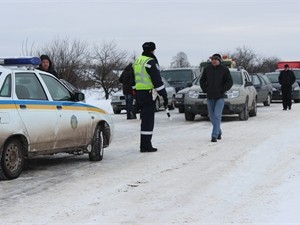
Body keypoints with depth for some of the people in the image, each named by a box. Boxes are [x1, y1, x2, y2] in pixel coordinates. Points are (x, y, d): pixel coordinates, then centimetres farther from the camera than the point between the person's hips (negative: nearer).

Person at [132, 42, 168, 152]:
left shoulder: (137, 61, 16)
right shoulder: (151, 62, -13)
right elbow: (157, 80, -17)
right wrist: (164, 95, -12)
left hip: (139, 93, 9)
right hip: (148, 93, -9)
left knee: (144, 118, 16)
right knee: (148, 119, -7)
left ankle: (144, 144, 20)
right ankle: (146, 146, -8)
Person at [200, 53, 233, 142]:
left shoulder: (224, 70, -5)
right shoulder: (207, 69, 4)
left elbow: (230, 82, -4)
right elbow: (202, 80, 13)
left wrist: (222, 90, -10)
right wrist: (205, 90, 1)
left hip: (220, 97, -4)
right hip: (209, 97, 4)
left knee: (217, 116, -13)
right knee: (212, 116, 12)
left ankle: (214, 136, -16)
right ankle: (219, 133, 31)